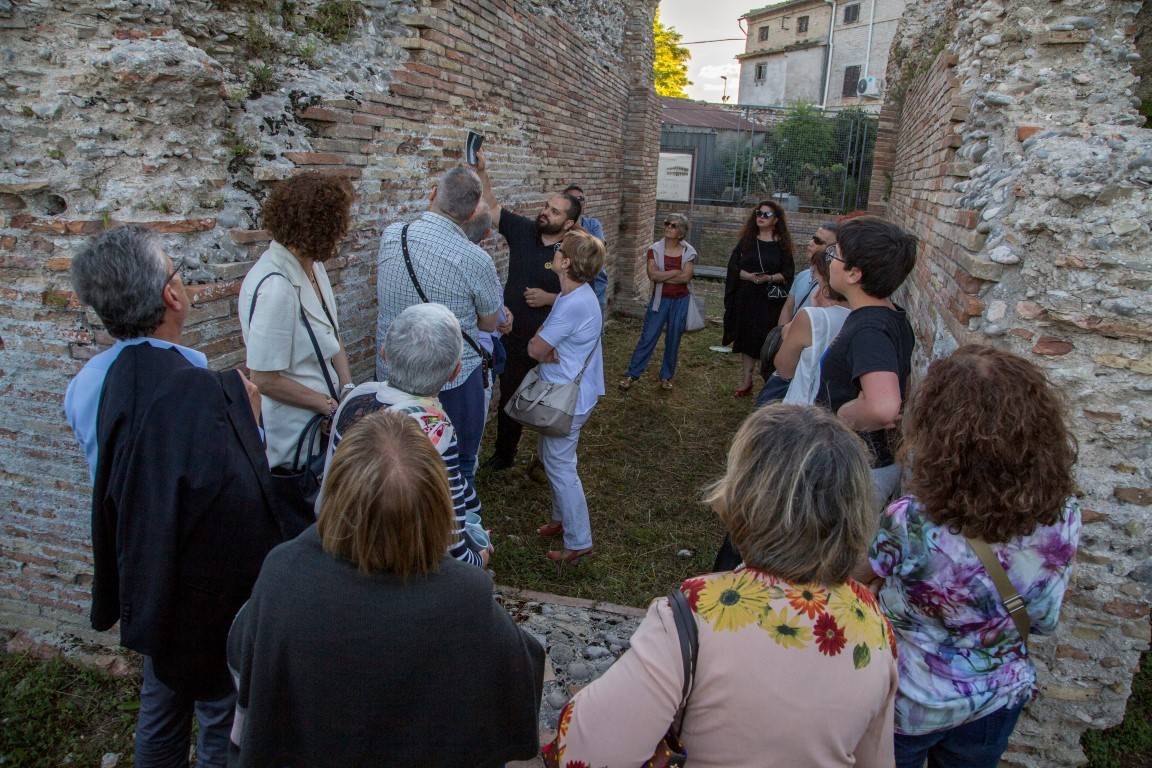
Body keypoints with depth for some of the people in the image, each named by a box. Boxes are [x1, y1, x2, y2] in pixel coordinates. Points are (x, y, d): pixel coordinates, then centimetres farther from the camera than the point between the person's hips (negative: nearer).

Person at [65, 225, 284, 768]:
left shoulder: (88, 383, -6)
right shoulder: (196, 389, -32)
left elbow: (114, 484, 6)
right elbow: (242, 502, -33)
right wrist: (247, 420, -19)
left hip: (147, 581, 8)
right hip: (212, 594, -7)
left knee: (162, 700, 29)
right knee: (223, 716, 15)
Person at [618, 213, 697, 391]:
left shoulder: (688, 252, -4)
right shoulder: (655, 249, -4)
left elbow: (686, 277, -16)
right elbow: (652, 274, -17)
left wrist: (662, 276, -15)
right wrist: (675, 272, -15)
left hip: (680, 301, 1)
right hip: (659, 299, -1)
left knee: (673, 340, 9)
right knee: (648, 337, -1)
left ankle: (666, 376, 23)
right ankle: (632, 374, 8)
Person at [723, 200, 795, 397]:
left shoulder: (782, 244, 0)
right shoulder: (747, 240, 6)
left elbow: (787, 273, -1)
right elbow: (733, 266, 2)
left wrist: (769, 278, -19)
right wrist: (749, 276, -15)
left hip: (771, 300, -3)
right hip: (747, 298, 3)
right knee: (747, 338, 8)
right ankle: (747, 380, 18)